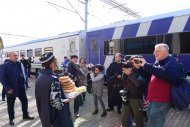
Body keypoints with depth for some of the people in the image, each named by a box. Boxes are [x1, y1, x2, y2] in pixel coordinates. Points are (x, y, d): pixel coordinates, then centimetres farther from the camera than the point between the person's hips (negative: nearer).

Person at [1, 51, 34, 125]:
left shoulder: (20, 64, 5)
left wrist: (24, 84, 6)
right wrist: (8, 88, -17)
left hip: (21, 88, 4)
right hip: (11, 89, -4)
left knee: (25, 101, 13)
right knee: (10, 105, 11)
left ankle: (25, 115, 32)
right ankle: (11, 119, 30)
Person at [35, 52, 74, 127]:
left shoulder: (39, 78, -2)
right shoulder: (53, 79, -26)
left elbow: (42, 97, 9)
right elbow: (56, 103, -27)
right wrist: (68, 100, -11)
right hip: (56, 116, -7)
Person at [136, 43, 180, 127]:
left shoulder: (171, 61, -10)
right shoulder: (157, 63, 15)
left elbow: (166, 73, -31)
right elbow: (147, 75, 18)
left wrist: (146, 65, -29)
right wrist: (140, 67, 0)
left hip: (161, 101, -9)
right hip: (153, 99, 9)